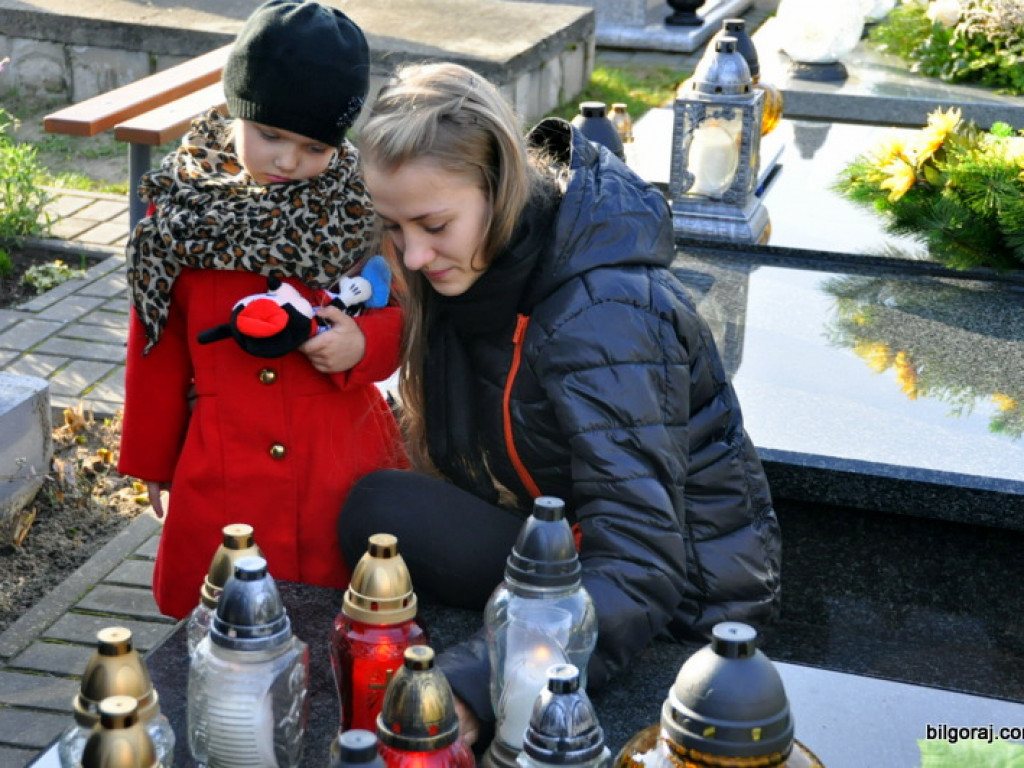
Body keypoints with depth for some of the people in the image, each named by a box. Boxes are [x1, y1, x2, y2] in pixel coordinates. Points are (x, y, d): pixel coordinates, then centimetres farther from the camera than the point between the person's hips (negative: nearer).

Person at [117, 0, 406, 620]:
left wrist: (364, 341, -18)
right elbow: (158, 349, 6)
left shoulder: (361, 201, -4)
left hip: (345, 464, 0)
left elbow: (410, 313, 5)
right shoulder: (185, 201, -2)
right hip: (225, 471, 0)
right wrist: (155, 467, 13)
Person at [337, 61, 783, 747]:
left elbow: (639, 571, -35)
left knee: (381, 512, -22)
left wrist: (472, 691, -45)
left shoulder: (603, 312, -28)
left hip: (682, 598, -8)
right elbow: (461, 463, 3)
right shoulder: (473, 260, -4)